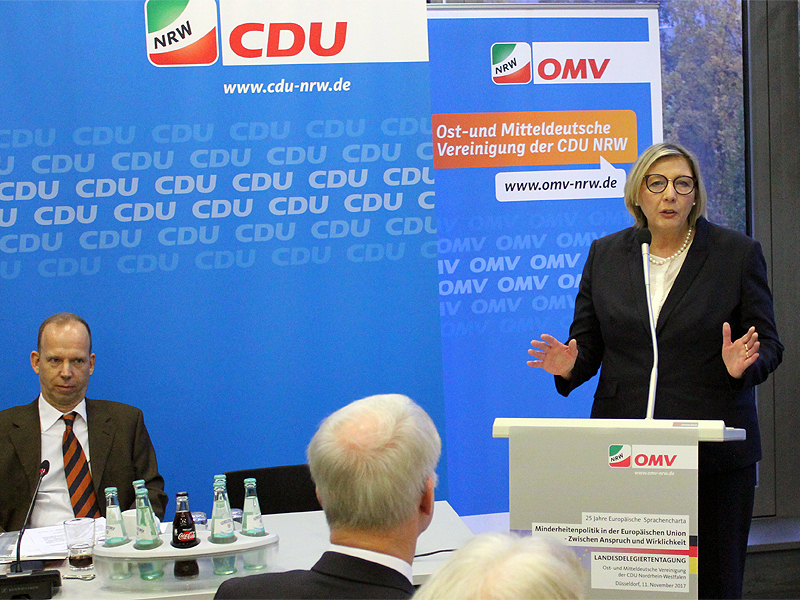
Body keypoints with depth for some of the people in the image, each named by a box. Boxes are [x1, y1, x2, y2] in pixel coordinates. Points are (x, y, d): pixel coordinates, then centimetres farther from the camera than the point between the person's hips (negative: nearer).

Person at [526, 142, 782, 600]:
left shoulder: (738, 253, 3)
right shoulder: (605, 254, 10)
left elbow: (768, 344, 4)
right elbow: (589, 340, 12)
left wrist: (744, 364, -19)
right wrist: (570, 365, -10)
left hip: (715, 453, -1)